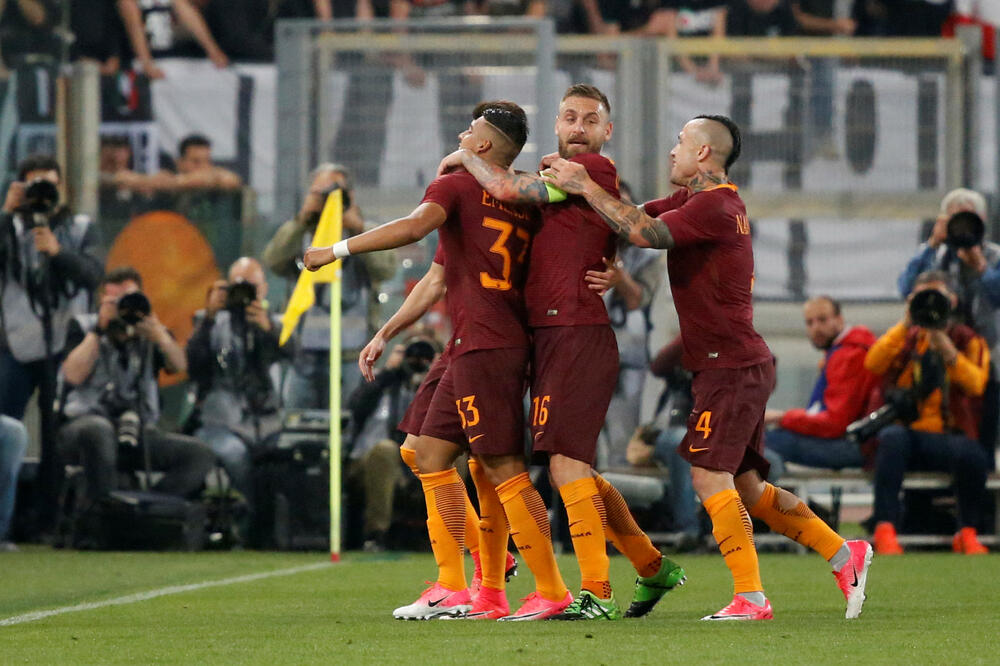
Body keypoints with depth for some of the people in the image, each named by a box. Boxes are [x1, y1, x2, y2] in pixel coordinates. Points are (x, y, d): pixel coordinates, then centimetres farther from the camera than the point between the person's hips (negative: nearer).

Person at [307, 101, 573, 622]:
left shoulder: (456, 186, -5)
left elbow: (414, 227, -22)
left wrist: (339, 250, -20)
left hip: (482, 346, -9)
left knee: (504, 469, -9)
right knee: (432, 453, 13)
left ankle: (551, 591, -10)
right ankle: (451, 587, 10)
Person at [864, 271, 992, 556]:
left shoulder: (968, 341, 12)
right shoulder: (908, 339, 17)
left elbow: (975, 383, -8)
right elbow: (873, 364, -3)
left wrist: (943, 344, -18)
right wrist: (906, 325, -10)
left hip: (950, 434, -1)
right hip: (909, 432, 1)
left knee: (973, 455, -35)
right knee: (892, 436, -36)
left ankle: (967, 534, -14)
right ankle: (885, 529, -39)